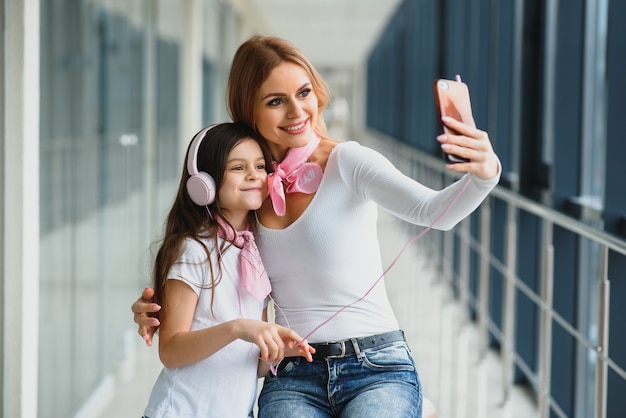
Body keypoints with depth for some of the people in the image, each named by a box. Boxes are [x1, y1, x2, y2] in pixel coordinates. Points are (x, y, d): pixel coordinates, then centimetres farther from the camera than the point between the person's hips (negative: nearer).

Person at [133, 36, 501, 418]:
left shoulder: (347, 161, -5)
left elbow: (434, 211, -21)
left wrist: (483, 175, -42)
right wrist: (154, 307, -2)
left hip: (378, 371, -2)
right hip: (292, 378, 3)